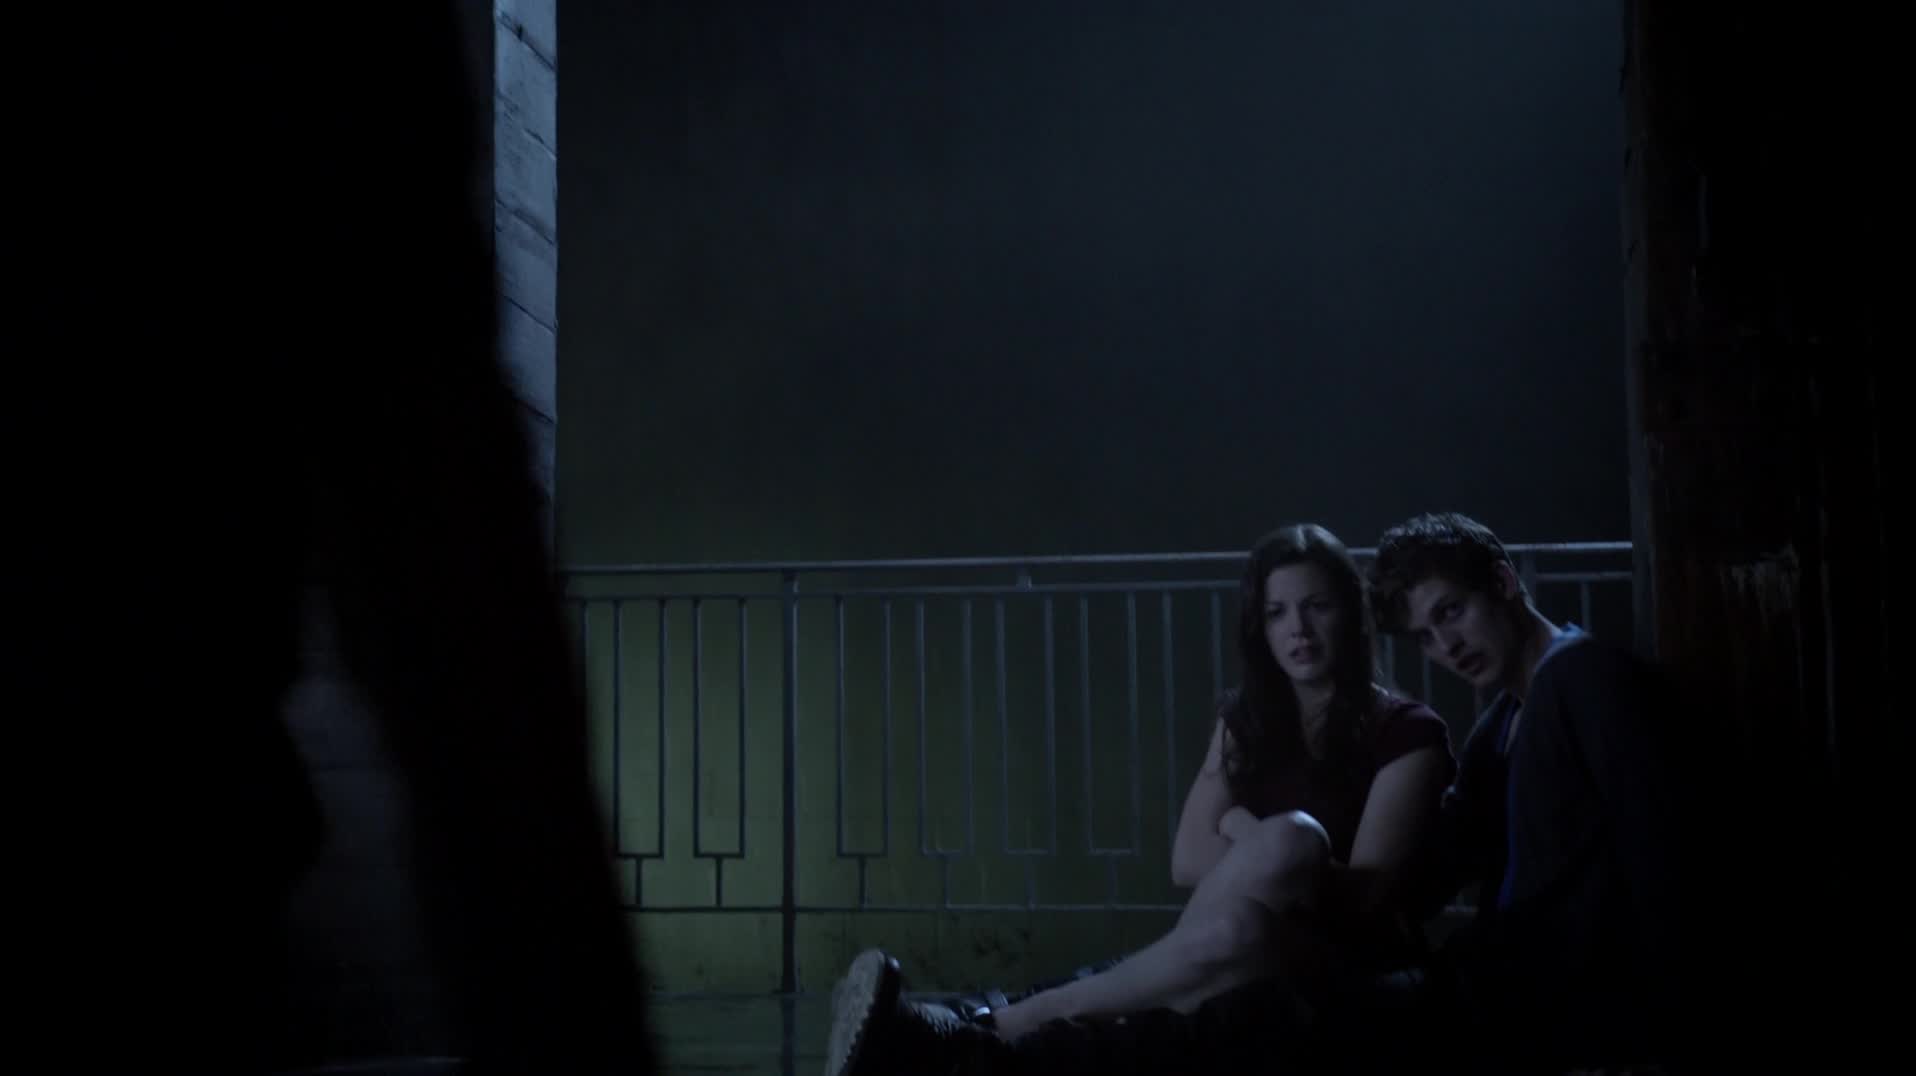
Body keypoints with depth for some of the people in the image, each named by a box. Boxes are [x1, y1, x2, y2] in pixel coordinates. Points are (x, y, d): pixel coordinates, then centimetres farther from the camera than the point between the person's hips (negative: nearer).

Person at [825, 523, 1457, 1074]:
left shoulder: (1406, 732, -2)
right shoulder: (1246, 717, 13)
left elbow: (1365, 892, -10)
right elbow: (1188, 861, 5)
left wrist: (1250, 841, -3)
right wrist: (1261, 859, -10)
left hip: (1355, 975, -4)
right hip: (1264, 961, 4)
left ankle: (999, 1024, -41)